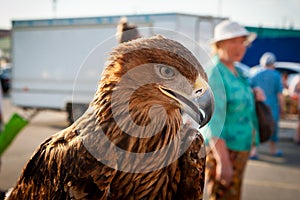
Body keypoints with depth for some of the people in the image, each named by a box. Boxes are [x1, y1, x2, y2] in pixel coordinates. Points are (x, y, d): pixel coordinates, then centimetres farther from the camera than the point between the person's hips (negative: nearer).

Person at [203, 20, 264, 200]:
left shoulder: (236, 71, 8)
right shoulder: (214, 73, -19)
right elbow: (213, 122, -25)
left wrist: (255, 93, 5)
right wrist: (223, 162, -28)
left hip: (239, 148, 10)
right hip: (222, 149, -10)